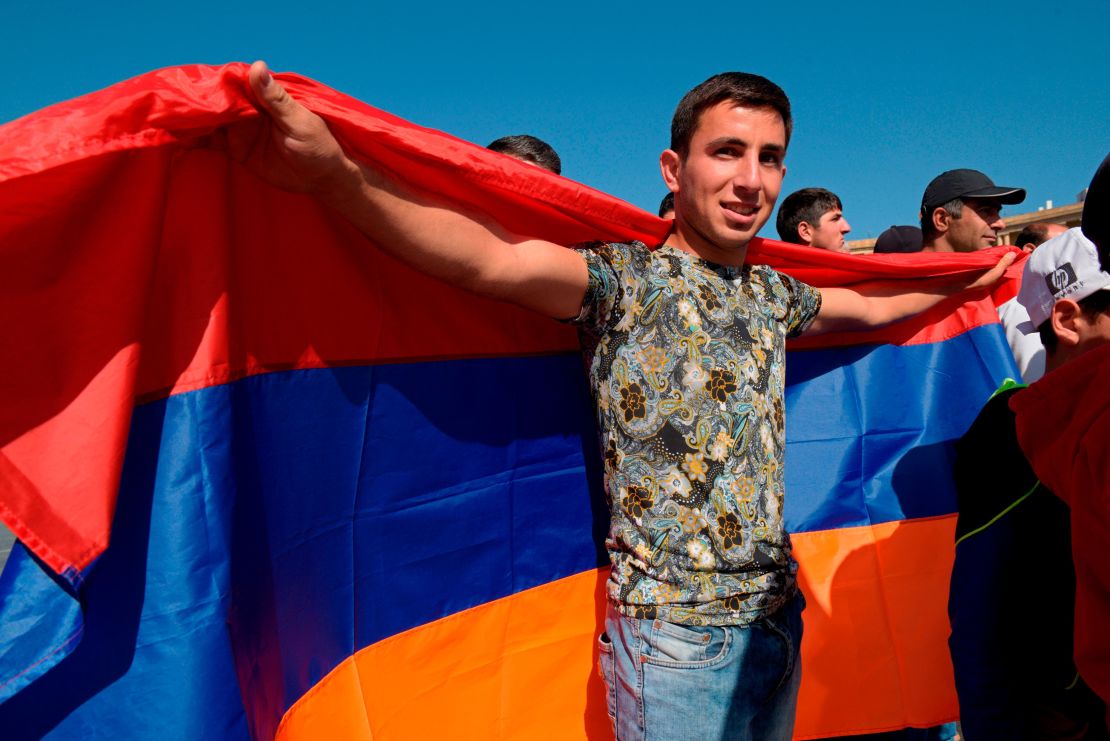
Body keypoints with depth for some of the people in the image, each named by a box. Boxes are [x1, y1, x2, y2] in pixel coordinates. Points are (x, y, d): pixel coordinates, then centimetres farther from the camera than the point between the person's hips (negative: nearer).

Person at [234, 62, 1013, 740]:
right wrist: (333, 169, -44)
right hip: (676, 633, -6)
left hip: (778, 615, 7)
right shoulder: (624, 280, -13)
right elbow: (491, 256, -31)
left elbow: (869, 307, 27)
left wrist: (974, 277, 35)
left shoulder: (773, 292, 8)